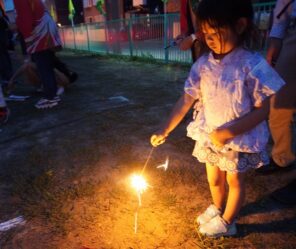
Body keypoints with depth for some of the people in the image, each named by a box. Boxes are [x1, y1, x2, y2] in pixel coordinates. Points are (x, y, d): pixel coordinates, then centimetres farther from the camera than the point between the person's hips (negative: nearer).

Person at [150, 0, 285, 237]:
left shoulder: (253, 66, -21)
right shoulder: (203, 65, -8)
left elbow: (262, 109, -18)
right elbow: (186, 100, -6)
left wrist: (228, 133, -26)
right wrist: (165, 131, -7)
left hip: (239, 139, -4)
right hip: (208, 136, 4)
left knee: (235, 181, 18)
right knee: (214, 178, 23)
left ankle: (227, 222, 42)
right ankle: (217, 208, 52)